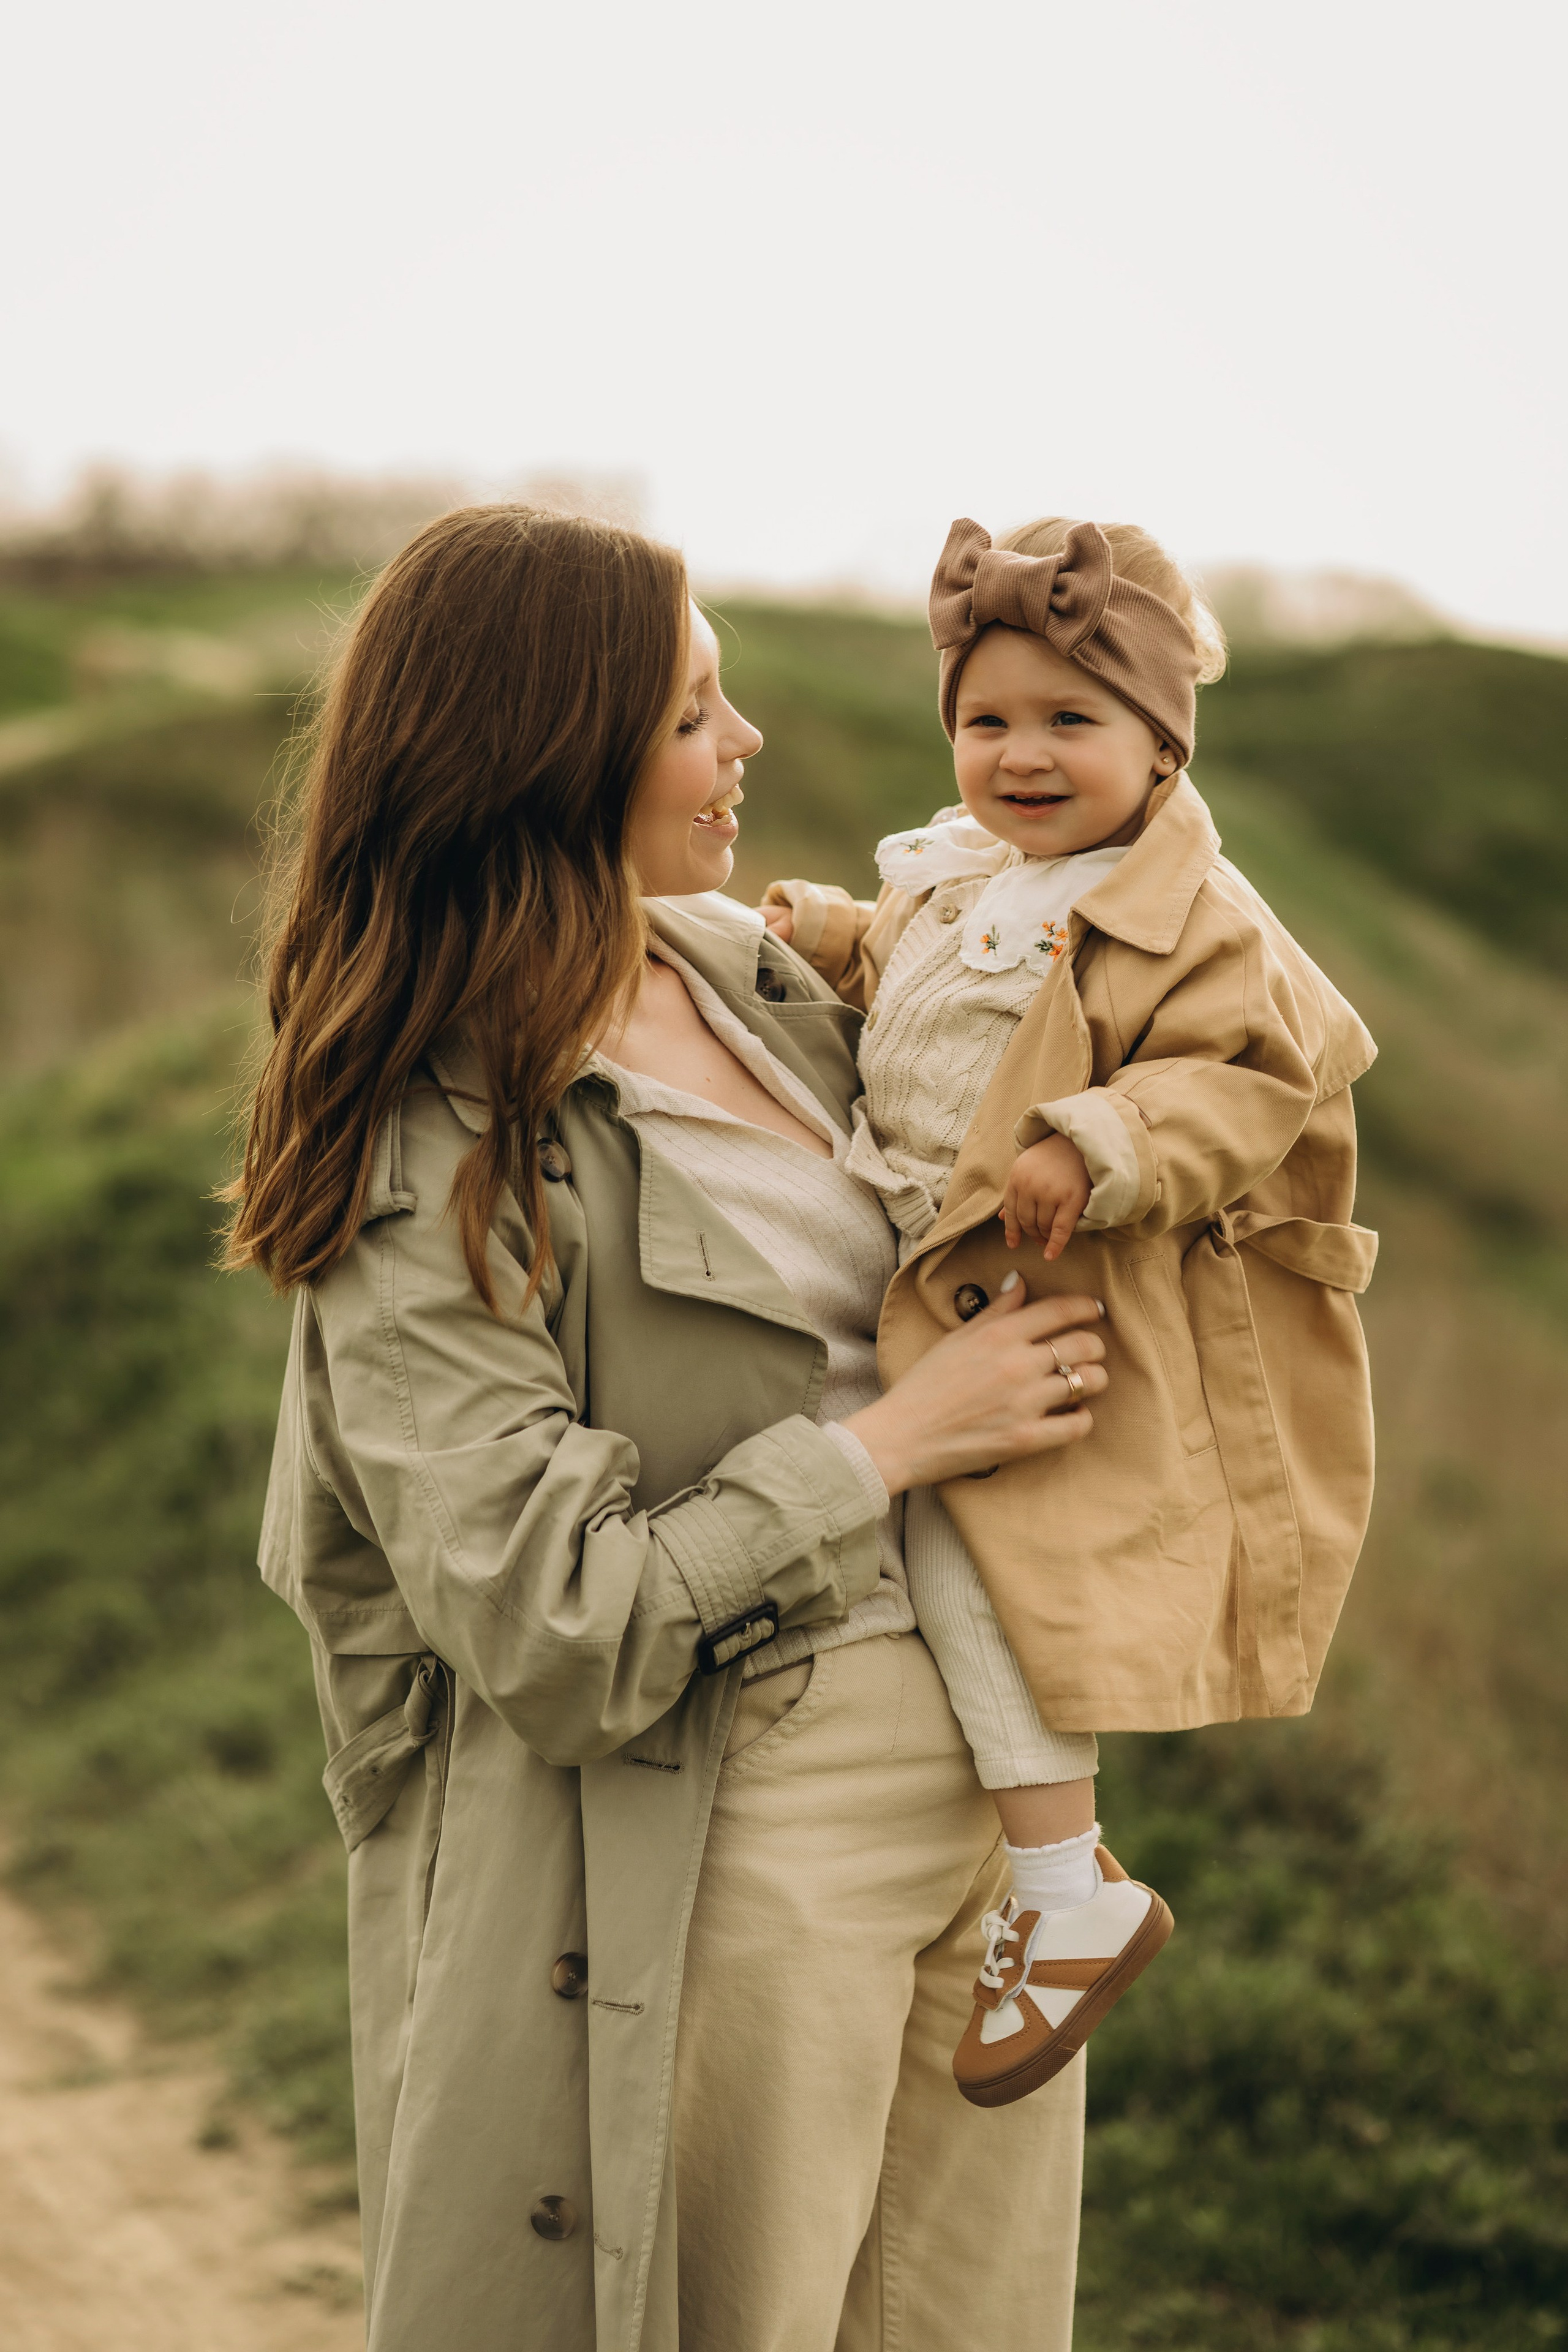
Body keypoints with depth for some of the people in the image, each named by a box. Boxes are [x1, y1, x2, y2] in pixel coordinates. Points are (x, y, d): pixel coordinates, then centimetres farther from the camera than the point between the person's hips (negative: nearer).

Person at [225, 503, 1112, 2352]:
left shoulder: (753, 968, 6)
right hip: (733, 1837, -7)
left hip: (999, 1772, 7)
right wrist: (901, 1436, -16)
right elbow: (553, 1629, -21)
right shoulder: (436, 1157, -17)